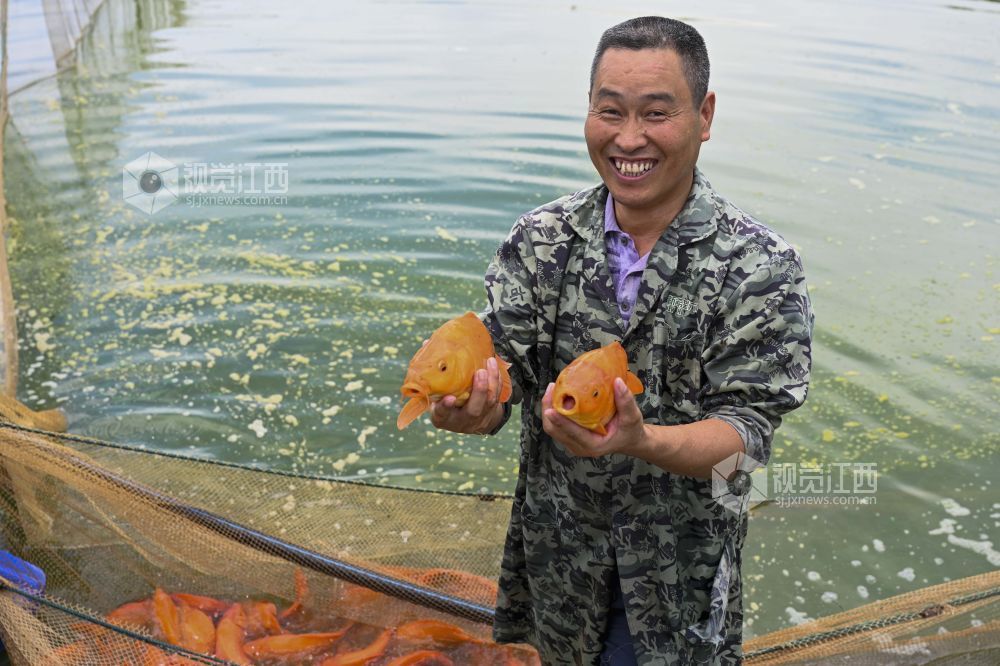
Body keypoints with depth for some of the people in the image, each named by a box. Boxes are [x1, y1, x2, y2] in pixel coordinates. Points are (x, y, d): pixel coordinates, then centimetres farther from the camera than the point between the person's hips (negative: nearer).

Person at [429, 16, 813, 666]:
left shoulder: (762, 268, -17)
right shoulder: (540, 240, -8)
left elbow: (747, 429, -20)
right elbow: (497, 366, -11)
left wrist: (639, 441, -39)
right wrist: (468, 408, -36)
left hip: (679, 560, -3)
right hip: (556, 543, 3)